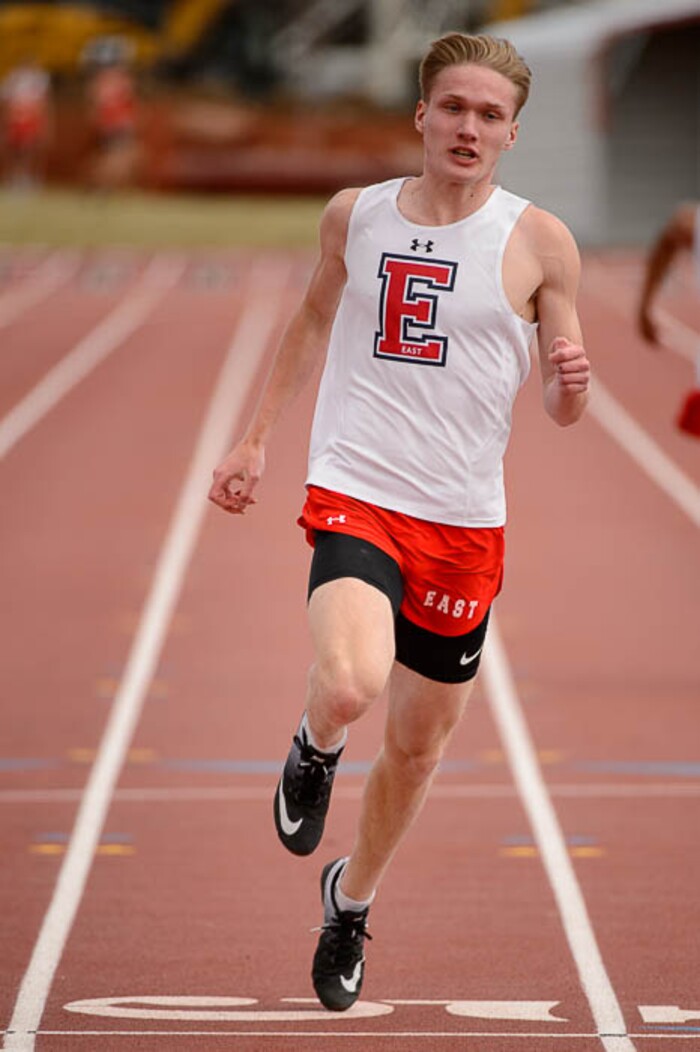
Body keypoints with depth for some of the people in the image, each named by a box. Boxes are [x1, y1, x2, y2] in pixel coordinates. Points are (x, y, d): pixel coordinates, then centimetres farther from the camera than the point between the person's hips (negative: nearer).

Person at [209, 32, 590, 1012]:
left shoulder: (539, 243, -2)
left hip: (464, 523, 1)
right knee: (350, 688, -29)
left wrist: (571, 382, -21)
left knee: (420, 739, 14)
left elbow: (563, 411, 2)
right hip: (355, 495, -1)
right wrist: (255, 441, 21)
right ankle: (316, 752, 9)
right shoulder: (355, 215, 4)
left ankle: (351, 899, 42)